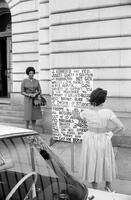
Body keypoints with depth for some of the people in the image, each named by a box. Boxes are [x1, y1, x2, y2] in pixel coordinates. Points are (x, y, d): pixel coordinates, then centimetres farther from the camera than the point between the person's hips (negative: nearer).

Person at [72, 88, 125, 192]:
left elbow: (76, 117, 7)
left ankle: (94, 188, 33)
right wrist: (111, 133, -6)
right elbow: (121, 127, -21)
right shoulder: (108, 112, -19)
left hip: (89, 139, 1)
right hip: (103, 140, -1)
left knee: (92, 162, 18)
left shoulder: (87, 112, -14)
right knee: (106, 162, 22)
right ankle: (108, 185, 41)